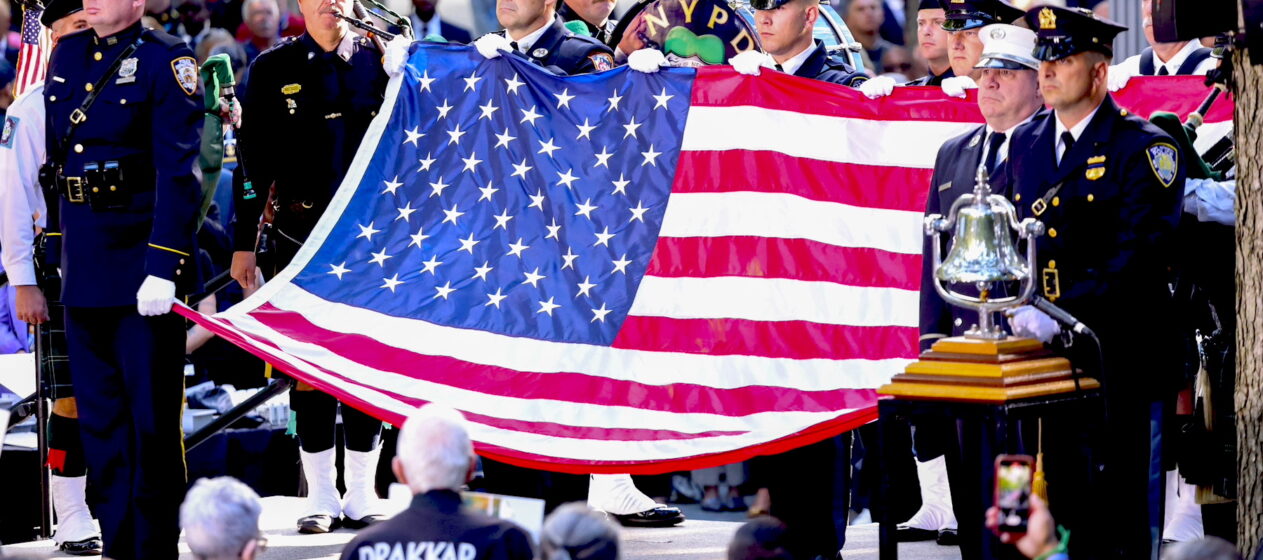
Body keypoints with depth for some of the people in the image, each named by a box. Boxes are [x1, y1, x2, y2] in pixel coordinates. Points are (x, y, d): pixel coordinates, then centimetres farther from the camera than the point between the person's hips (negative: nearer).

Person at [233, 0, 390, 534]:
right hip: (299, 234, -1)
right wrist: (244, 243, 1)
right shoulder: (274, 68, 4)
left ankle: (363, 494, 9)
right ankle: (321, 495, 8)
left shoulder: (381, 60, 6)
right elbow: (253, 160, 4)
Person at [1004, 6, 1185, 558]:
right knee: (1061, 501, 7)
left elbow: (1140, 253, -17)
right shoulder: (1026, 141, 13)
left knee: (1120, 514, -1)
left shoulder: (1144, 149, -7)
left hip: (1118, 360, -5)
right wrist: (1019, 305, -1)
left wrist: (1064, 312, -24)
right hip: (1046, 355, 5)